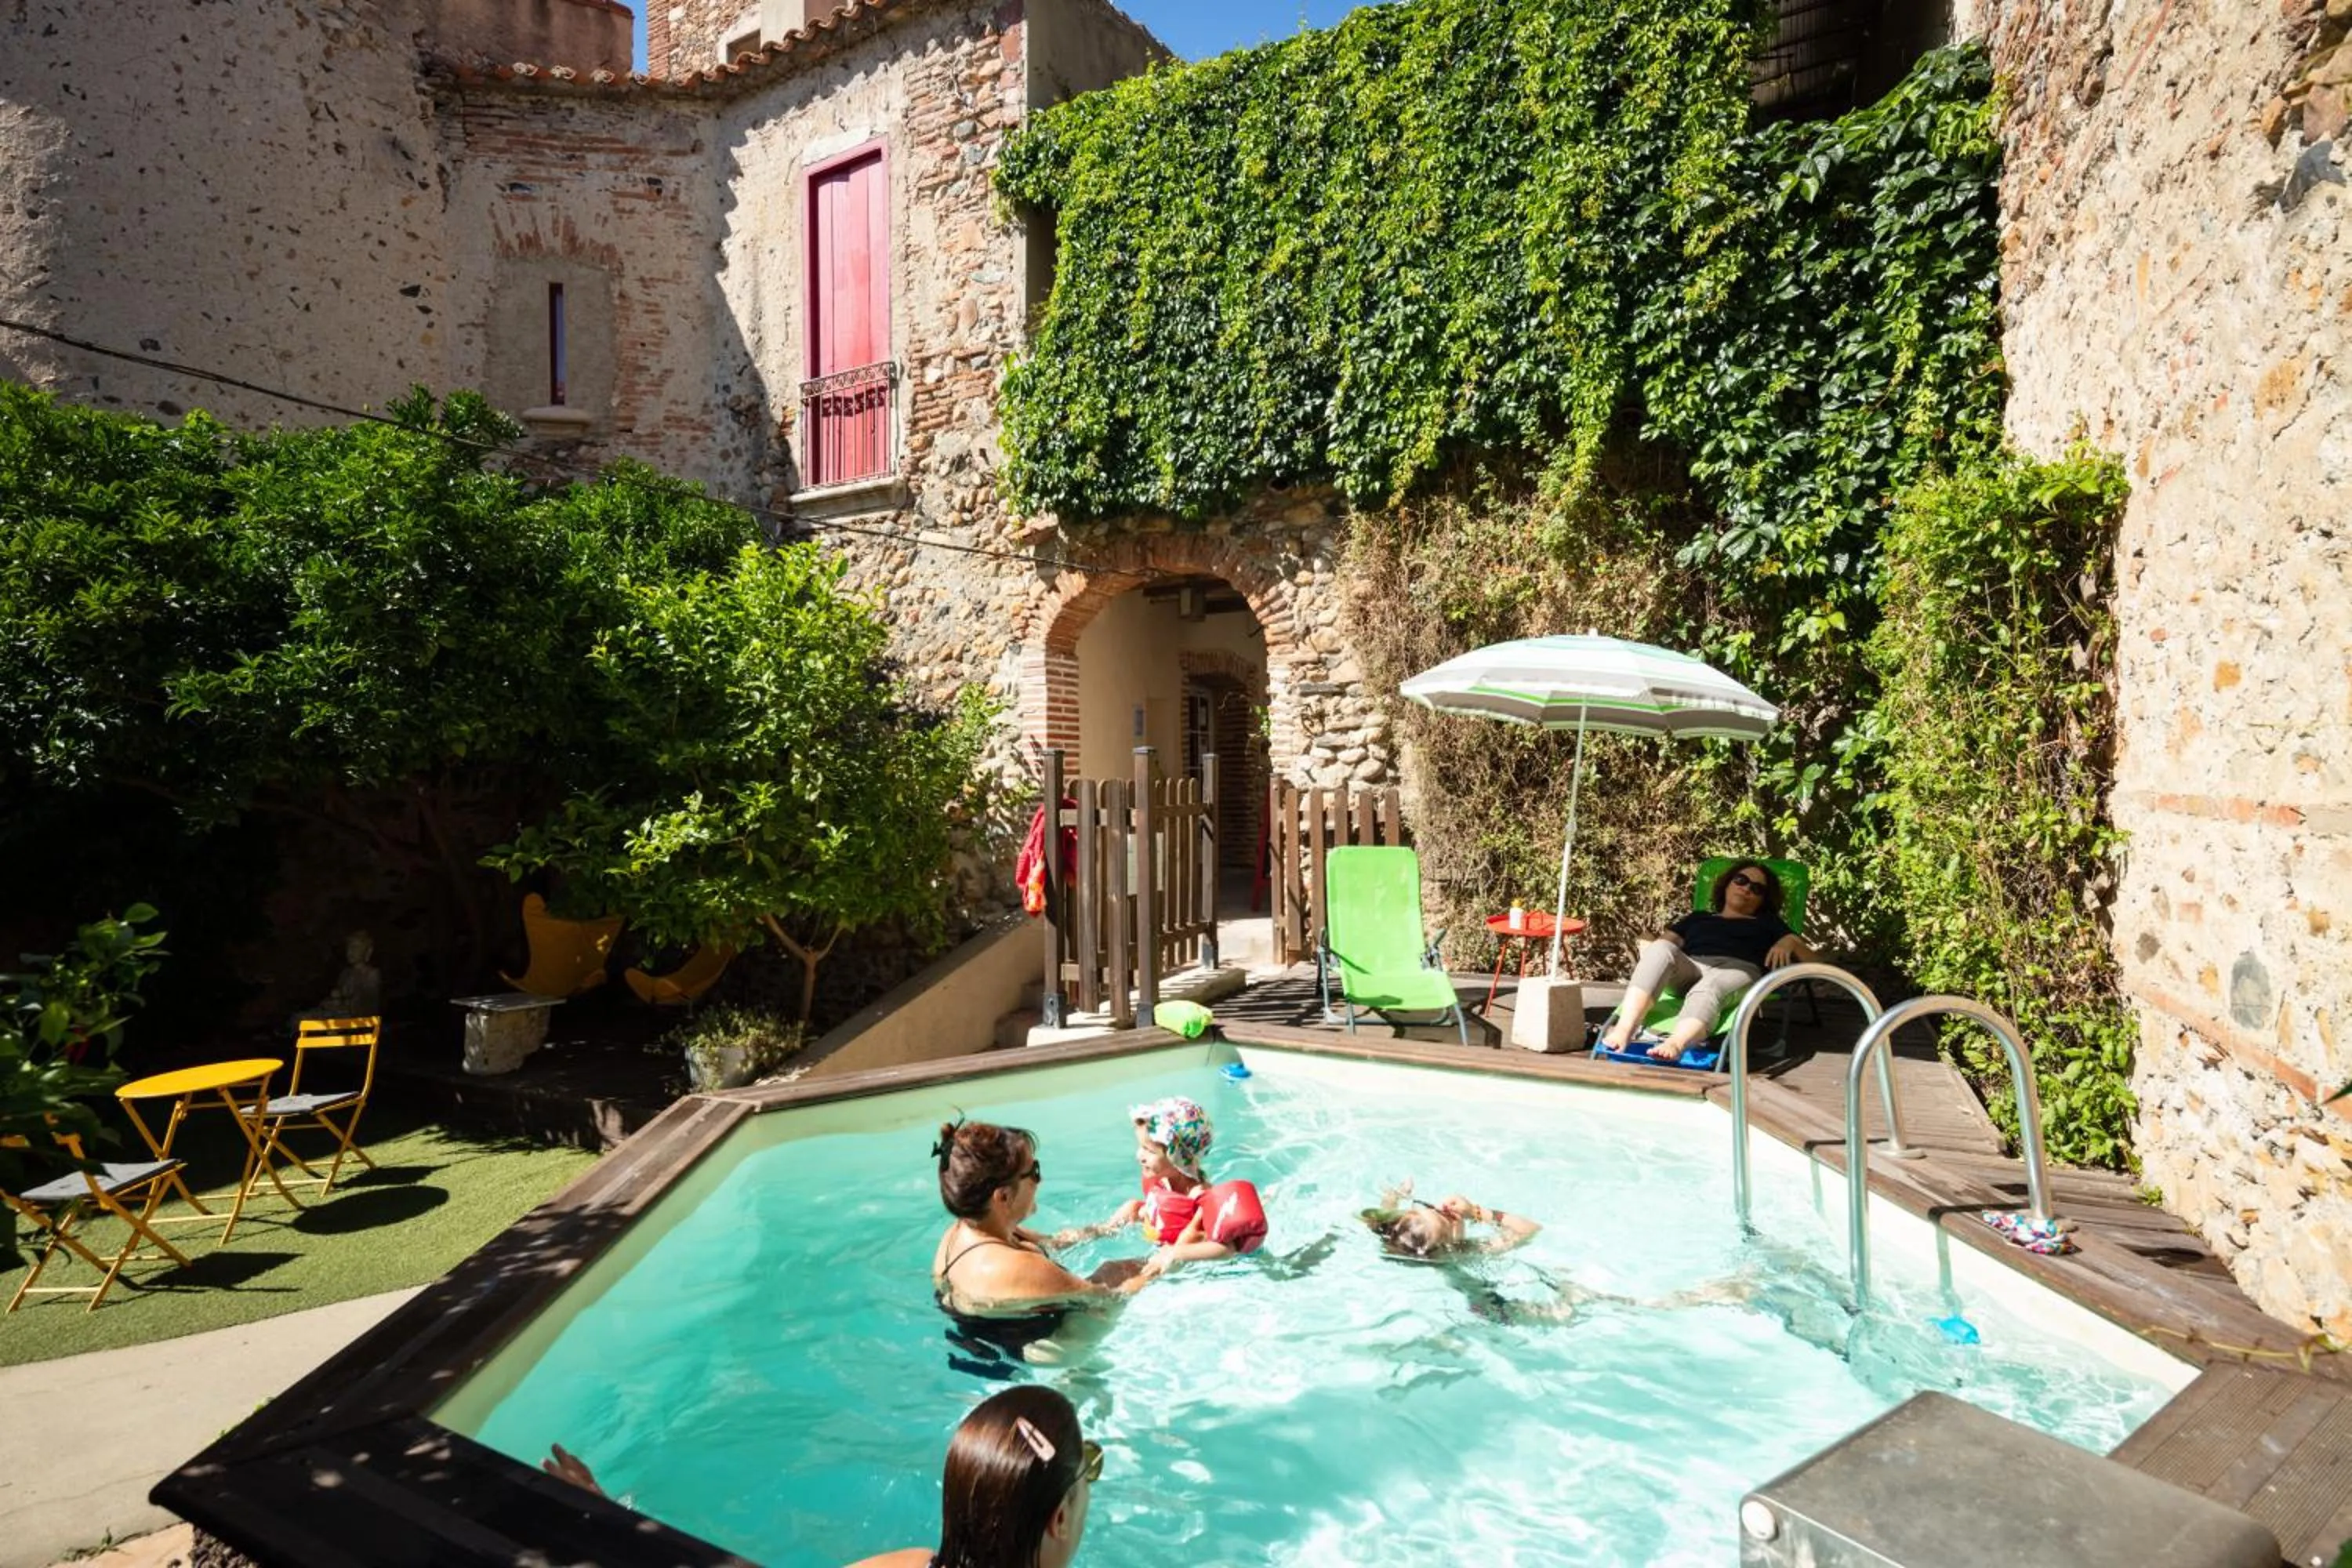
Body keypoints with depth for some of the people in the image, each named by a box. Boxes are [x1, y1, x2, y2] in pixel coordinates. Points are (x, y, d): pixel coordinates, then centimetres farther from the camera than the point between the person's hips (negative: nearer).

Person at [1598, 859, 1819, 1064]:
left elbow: (1814, 960, 21)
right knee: (1661, 948, -33)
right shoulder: (1698, 917, 37)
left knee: (1709, 988, -39)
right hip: (1688, 968, 2)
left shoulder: (1767, 924, 33)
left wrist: (1790, 942, 0)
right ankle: (1623, 1031, -52)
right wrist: (1647, 944, 1)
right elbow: (1661, 941, 25)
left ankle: (1674, 1046, -72)